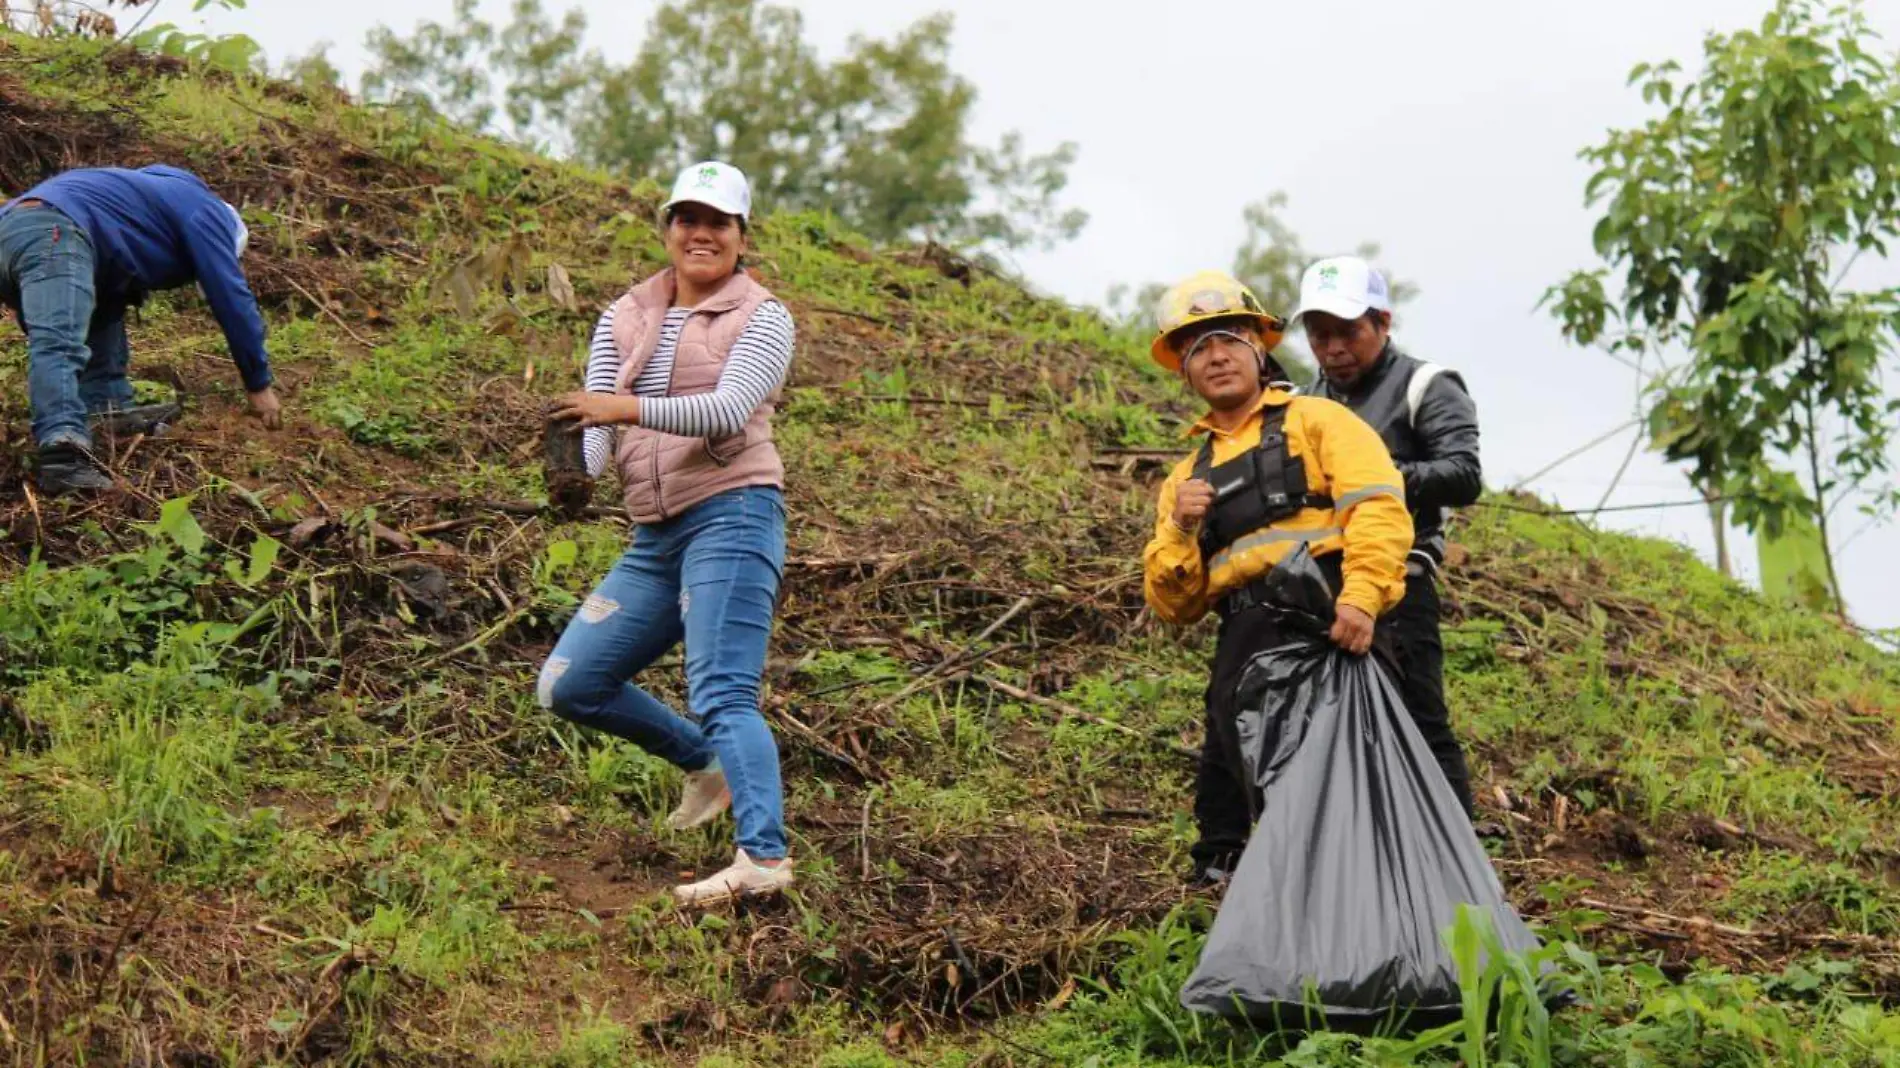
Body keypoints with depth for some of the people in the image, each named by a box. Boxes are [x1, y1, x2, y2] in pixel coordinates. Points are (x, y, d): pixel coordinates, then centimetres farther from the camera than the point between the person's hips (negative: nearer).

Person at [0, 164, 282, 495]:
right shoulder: (206, 210, 17)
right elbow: (231, 297, 9)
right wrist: (260, 385, 15)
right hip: (54, 231, -9)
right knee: (59, 343, -28)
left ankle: (110, 417, 8)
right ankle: (64, 452, -47)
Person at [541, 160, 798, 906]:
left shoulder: (763, 317, 0)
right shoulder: (625, 318, 16)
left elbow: (728, 410, -17)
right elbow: (596, 415, 6)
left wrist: (632, 407, -31)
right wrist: (576, 468, -18)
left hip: (731, 516, -7)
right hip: (656, 537, 7)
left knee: (721, 694, -20)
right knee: (569, 685, 7)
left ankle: (763, 857, -26)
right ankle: (705, 762, 24)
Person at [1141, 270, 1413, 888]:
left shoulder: (1314, 420, 14)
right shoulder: (1187, 477, 29)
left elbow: (1378, 506, -5)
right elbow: (1174, 606, 21)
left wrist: (1361, 596, -22)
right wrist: (1181, 530, 1)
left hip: (1326, 626, -6)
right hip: (1242, 647, 6)